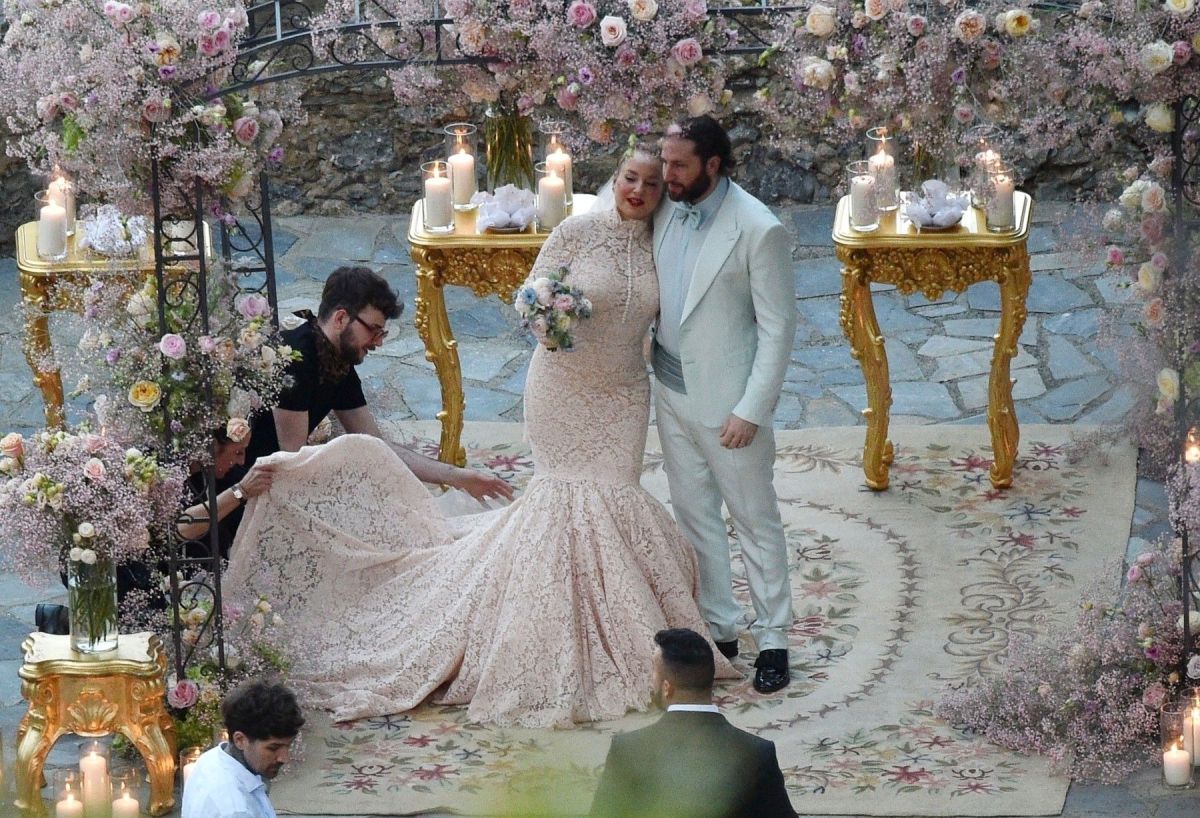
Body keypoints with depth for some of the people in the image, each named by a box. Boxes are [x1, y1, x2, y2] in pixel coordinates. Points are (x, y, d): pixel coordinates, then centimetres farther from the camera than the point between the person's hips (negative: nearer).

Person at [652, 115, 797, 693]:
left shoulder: (758, 229, -19)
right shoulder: (667, 214, -1)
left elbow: (777, 328, -16)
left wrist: (752, 410, -18)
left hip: (728, 403, -7)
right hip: (673, 394, 7)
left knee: (754, 521, 6)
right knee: (693, 515, 16)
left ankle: (772, 639, 16)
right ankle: (718, 629, 28)